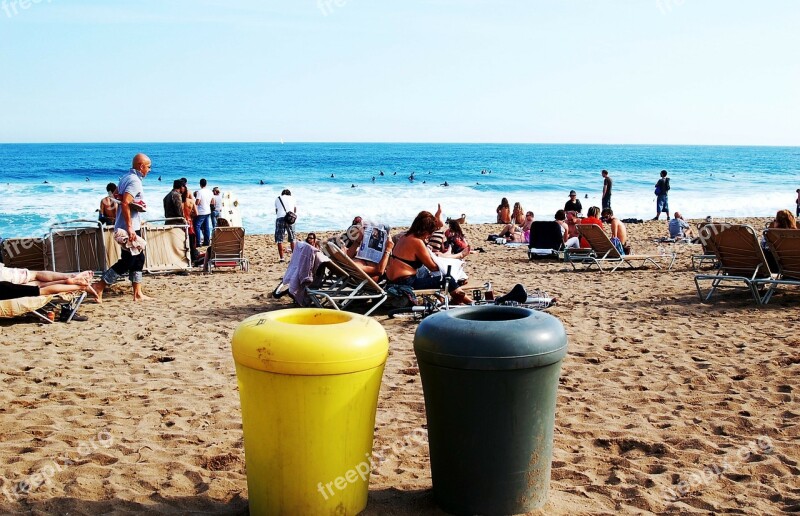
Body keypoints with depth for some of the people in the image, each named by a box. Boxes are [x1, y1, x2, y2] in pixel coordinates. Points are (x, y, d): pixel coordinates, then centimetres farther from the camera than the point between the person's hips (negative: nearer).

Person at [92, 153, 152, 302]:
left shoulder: (125, 178, 12)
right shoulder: (135, 181, -17)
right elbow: (125, 203, -28)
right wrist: (129, 227, -28)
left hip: (131, 226, 10)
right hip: (130, 228, -10)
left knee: (138, 259, 14)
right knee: (128, 261, -5)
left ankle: (138, 293, 17)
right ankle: (99, 286, -2)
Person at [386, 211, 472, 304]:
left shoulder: (405, 236, 7)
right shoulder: (417, 242, -19)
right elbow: (433, 267, -10)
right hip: (405, 282, -10)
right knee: (448, 280, -3)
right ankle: (469, 302, 17)